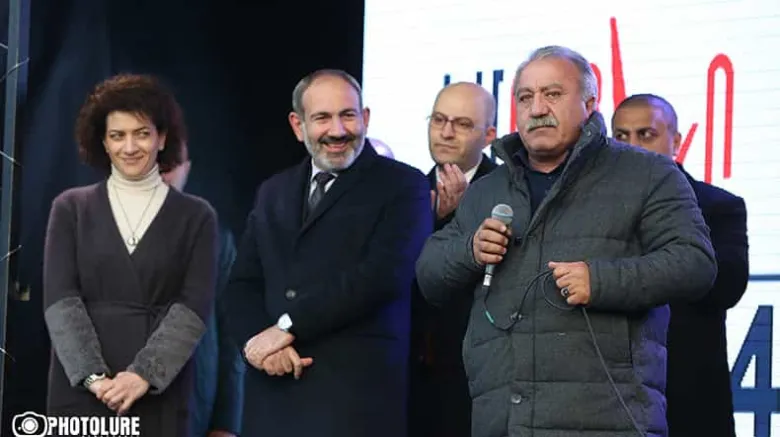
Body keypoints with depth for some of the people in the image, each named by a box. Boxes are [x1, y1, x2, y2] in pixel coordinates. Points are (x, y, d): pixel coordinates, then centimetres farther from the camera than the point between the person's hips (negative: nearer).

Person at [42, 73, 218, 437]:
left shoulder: (195, 216, 6)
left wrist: (145, 375, -16)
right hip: (80, 389, 1)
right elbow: (60, 300, -1)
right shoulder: (71, 209, 8)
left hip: (160, 394, 0)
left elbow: (194, 306, -3)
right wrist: (93, 376, -14)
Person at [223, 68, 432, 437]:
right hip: (274, 391, 5)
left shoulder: (403, 185, 0)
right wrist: (257, 339, -9)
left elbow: (383, 274, -13)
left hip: (356, 396, -5)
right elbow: (243, 284, 12)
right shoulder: (273, 193, 18)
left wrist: (288, 326, -13)